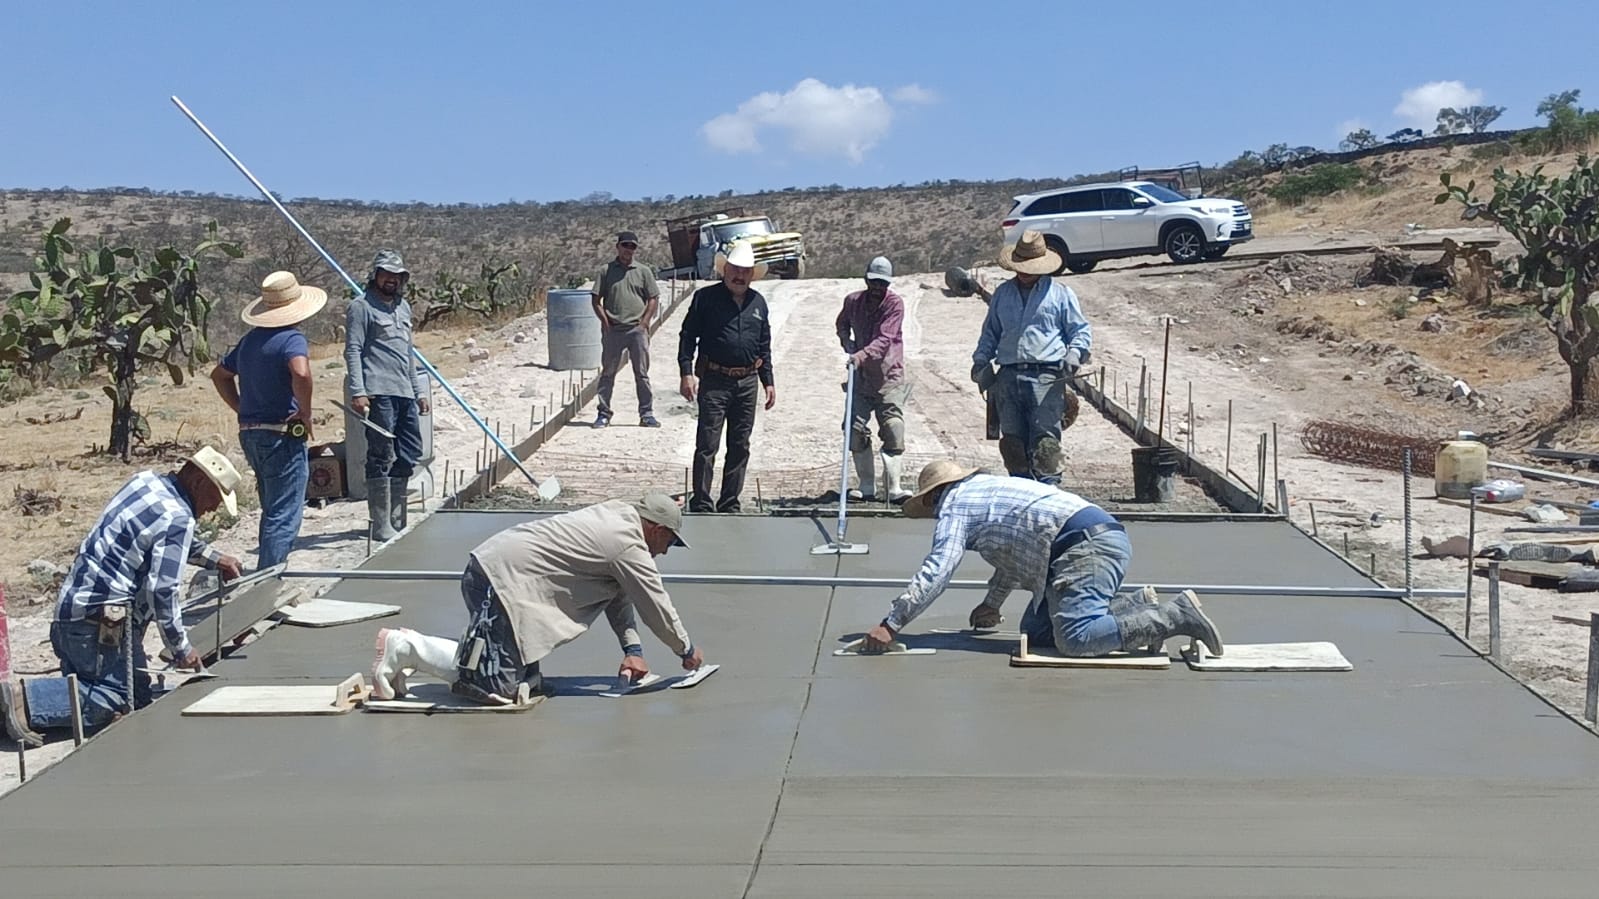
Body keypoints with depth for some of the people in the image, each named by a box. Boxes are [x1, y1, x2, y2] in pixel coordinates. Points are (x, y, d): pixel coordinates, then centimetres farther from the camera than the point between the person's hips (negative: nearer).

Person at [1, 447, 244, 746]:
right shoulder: (178, 518, -16)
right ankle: (25, 701, -20)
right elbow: (162, 590, -20)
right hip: (99, 618, -10)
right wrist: (181, 648, -9)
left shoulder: (145, 481, 11)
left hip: (72, 602, 10)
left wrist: (214, 559, 36)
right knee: (127, 697, -10)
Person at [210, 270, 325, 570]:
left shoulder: (250, 339, 13)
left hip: (250, 434, 9)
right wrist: (305, 413, -19)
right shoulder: (291, 339, -13)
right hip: (282, 435, -9)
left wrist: (242, 409, 18)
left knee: (272, 511, 21)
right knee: (284, 518, -5)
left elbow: (220, 374, 24)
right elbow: (301, 373, -33)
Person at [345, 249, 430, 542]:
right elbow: (353, 351, -10)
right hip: (379, 393, -8)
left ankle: (396, 519, 21)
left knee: (409, 455, 11)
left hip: (405, 394, 8)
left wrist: (419, 390, 24)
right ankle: (381, 526, -4)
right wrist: (357, 392, -18)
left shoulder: (403, 306, 21)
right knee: (381, 458, -7)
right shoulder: (361, 307, -3)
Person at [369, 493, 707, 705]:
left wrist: (632, 648, 14)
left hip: (494, 567, 11)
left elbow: (618, 596, 22)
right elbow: (657, 606, -3)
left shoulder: (616, 513, 18)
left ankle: (408, 645, 11)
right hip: (502, 581, -11)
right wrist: (687, 650, 13)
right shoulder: (630, 547, -11)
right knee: (497, 686, -17)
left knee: (526, 680, 9)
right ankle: (403, 647, -9)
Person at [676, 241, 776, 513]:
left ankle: (730, 505, 17)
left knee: (740, 447, 8)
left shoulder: (758, 302, 13)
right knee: (707, 446, -6)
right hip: (713, 381, -5)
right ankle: (701, 505, -1)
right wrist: (686, 373, -12)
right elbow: (687, 336, -2)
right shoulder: (705, 297, -1)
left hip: (747, 383, 5)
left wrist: (768, 382, 14)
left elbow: (764, 346, 19)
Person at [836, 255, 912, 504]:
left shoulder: (895, 304, -9)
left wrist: (862, 355, -36)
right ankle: (867, 487, 10)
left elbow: (885, 339, -21)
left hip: (889, 377, -4)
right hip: (861, 378, 4)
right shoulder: (853, 301, 5)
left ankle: (894, 488, -9)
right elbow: (842, 324, 26)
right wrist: (847, 343, 6)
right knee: (856, 430, 0)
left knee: (894, 432, -10)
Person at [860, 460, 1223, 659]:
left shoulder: (954, 504, 4)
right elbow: (1012, 554, 44)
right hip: (1104, 538, 10)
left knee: (1075, 639, -23)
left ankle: (1177, 615, -21)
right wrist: (991, 604, 55)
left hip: (1087, 545, -10)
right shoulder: (989, 488, 31)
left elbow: (937, 570, -7)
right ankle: (1136, 606, 7)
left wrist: (891, 625, -5)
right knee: (1035, 632, 10)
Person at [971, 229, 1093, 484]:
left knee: (1045, 438, -14)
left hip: (1046, 376, -4)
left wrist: (1074, 353, -8)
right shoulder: (1002, 294, 23)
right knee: (1012, 439, 1)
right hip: (1008, 376, 4)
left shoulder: (1060, 293, 12)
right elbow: (990, 332, 28)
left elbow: (1081, 330, 12)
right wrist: (981, 359, 12)